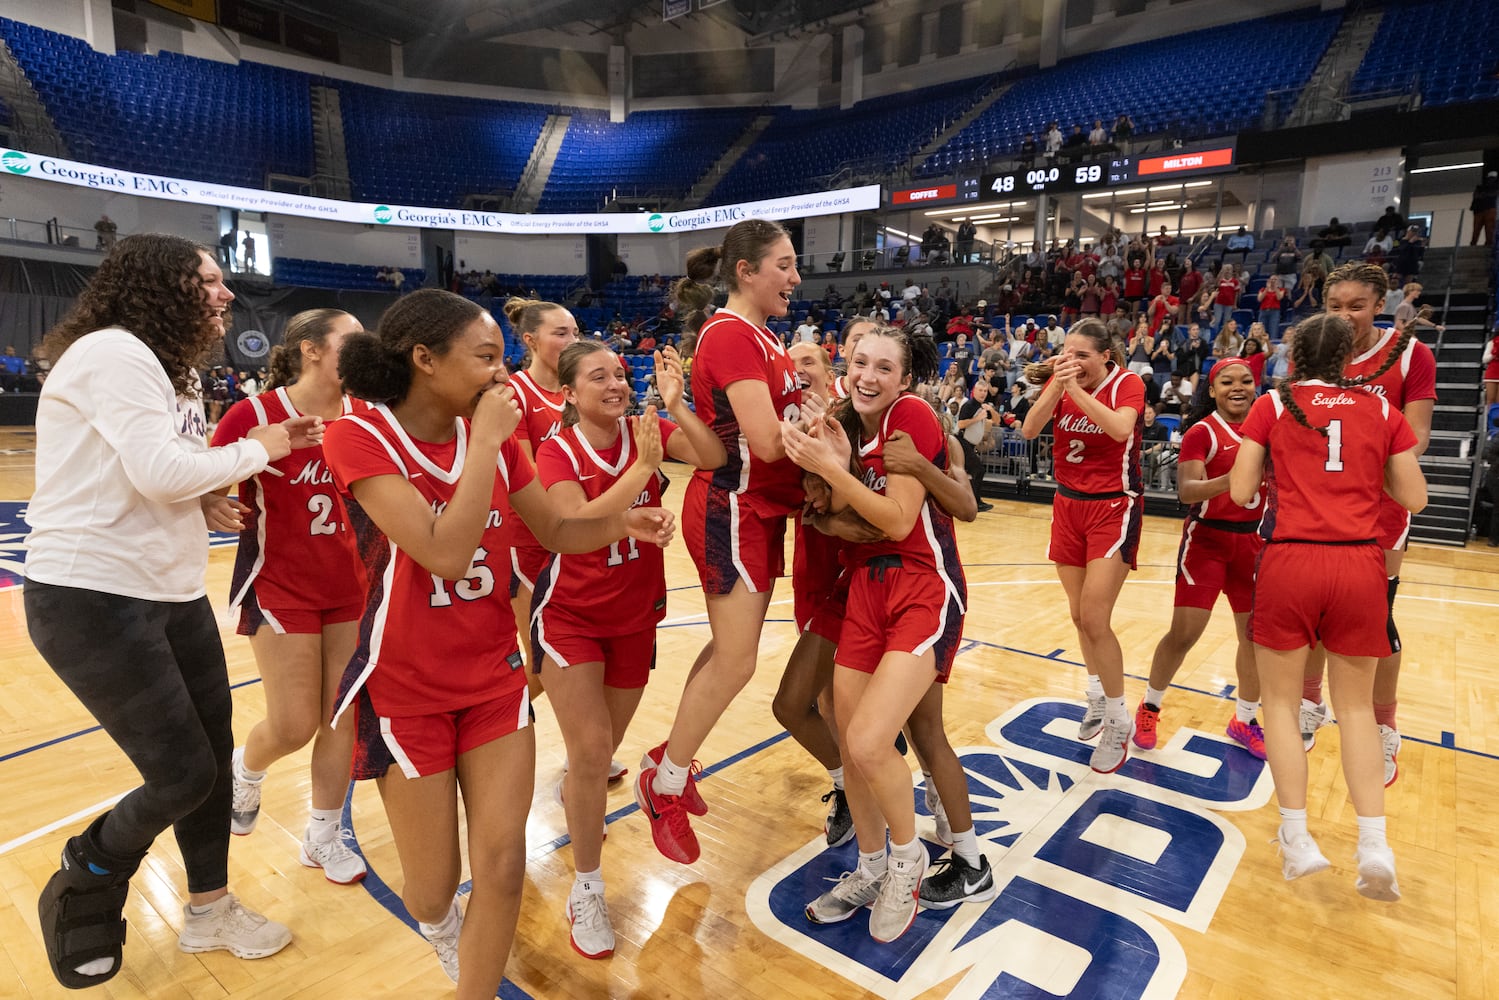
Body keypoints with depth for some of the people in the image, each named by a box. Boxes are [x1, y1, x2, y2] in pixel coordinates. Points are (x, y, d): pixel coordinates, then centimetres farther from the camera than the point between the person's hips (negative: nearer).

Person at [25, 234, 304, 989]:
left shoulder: (166, 368, 15)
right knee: (183, 775, -2)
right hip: (93, 598, -9)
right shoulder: (112, 351, -16)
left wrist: (198, 502, -2)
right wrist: (260, 448, -11)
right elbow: (161, 471, -25)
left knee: (213, 756, 14)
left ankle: (210, 910, 33)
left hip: (170, 594, 10)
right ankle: (82, 890, 29)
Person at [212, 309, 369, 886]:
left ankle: (324, 835, 27)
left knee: (343, 718, 7)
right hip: (281, 588, -4)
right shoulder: (255, 414, -13)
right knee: (293, 726, 2)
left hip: (350, 585, 4)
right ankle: (245, 770, 39)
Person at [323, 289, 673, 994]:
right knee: (434, 888, 11)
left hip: (495, 674, 4)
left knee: (503, 866, 2)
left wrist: (621, 524, -12)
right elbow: (445, 552, -29)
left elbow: (557, 530, 7)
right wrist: (485, 440, -23)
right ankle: (439, 924, 48)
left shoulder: (493, 438, -1)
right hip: (407, 689, -3)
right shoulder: (360, 437, -17)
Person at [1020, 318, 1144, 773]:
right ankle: (1098, 697, 34)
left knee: (1094, 618, -11)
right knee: (1079, 615, 12)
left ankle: (1117, 722, 7)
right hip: (1068, 505, 5)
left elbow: (1121, 429, -31)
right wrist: (1057, 385, -25)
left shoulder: (1127, 383, -11)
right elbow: (1029, 430, -14)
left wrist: (1077, 389, -32)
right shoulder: (1060, 382, 1)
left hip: (1113, 508, -5)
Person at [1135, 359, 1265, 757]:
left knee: (1255, 634, 8)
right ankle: (1150, 706, 18)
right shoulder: (1202, 432, -9)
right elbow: (1186, 490, -22)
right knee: (1183, 633, -5)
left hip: (1253, 541, 5)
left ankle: (1244, 720, 28)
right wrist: (1230, 480, -39)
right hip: (1208, 540, -5)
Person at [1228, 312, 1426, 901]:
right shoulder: (1381, 411, 9)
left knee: (1280, 699, 12)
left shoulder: (1272, 406, 2)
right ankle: (1374, 845, 9)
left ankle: (1297, 839, 12)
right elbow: (1414, 498, 10)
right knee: (1356, 705, 16)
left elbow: (1241, 492, 0)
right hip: (1359, 565, 2)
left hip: (1289, 561, -2)